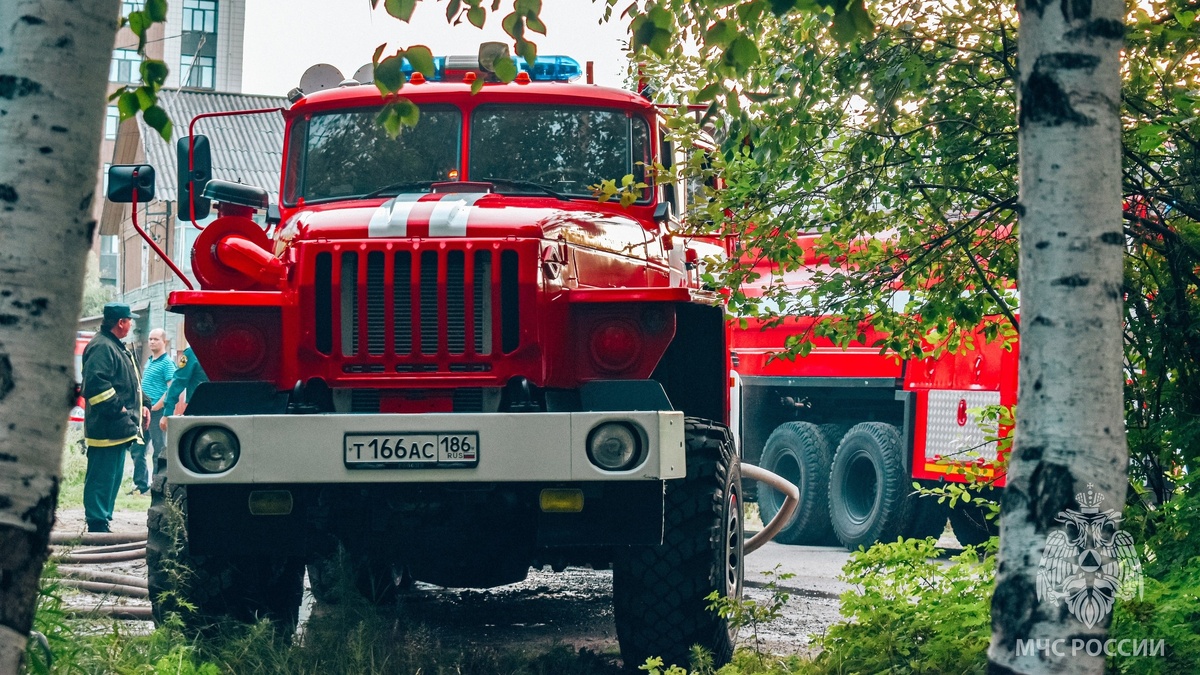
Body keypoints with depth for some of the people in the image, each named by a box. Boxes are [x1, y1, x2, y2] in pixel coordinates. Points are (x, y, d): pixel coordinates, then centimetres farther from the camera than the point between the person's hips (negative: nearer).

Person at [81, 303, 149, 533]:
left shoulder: (120, 348, 21)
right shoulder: (101, 347, -14)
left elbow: (131, 384, 30)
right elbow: (96, 384, -25)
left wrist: (141, 406, 18)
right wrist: (118, 409, -22)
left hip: (119, 429, 11)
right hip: (106, 428, -11)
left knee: (113, 477, 14)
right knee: (101, 477, -9)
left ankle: (103, 520, 20)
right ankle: (97, 524, -8)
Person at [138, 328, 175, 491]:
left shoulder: (167, 363, -9)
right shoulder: (149, 362, 17)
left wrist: (155, 407, -17)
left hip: (157, 412, -9)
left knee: (159, 450, -3)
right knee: (136, 448, 11)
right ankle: (141, 484, 19)